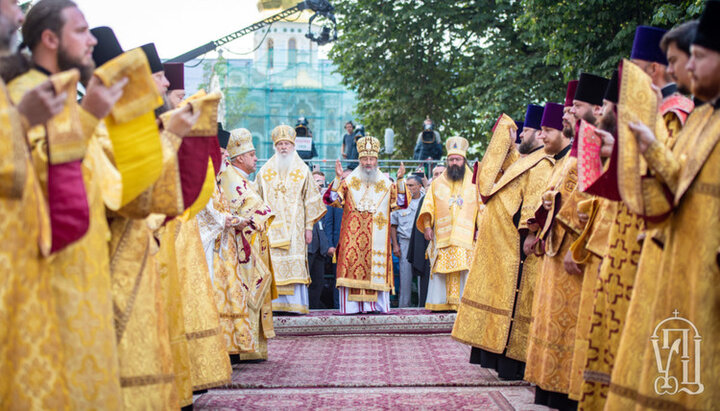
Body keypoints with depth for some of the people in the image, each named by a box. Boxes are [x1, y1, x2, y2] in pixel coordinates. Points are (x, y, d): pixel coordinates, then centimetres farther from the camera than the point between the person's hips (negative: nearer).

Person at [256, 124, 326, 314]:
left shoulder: (302, 171, 8)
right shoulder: (265, 171, 12)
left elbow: (310, 200, 6)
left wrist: (309, 227, 0)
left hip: (294, 226, -1)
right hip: (271, 226, 1)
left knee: (295, 264, -7)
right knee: (272, 265, -6)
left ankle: (295, 304, -6)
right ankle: (274, 304, -6)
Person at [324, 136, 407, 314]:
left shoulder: (385, 183, 12)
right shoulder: (349, 181, 8)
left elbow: (401, 203, 4)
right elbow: (331, 199, -2)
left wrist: (400, 180, -7)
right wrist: (338, 178, -13)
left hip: (377, 237, 1)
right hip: (353, 235, -1)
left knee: (377, 268, -4)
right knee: (352, 265, -9)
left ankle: (377, 305, -2)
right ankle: (352, 306, -9)